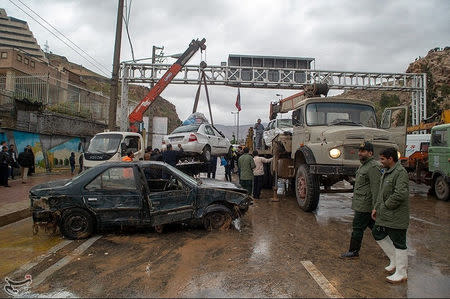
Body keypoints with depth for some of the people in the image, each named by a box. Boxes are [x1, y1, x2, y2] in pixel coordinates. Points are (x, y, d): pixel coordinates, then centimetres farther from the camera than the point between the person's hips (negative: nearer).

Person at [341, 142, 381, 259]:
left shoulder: (373, 167, -17)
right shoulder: (363, 165, 16)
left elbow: (375, 189, -22)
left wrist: (374, 208, -23)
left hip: (364, 206, -10)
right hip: (361, 204, 10)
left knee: (358, 228, 0)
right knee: (374, 226, 17)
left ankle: (354, 251, 11)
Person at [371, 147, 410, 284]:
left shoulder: (401, 173, -19)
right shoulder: (387, 172, 12)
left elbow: (401, 194, -29)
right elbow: (381, 193, 19)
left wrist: (387, 205, -17)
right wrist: (376, 208, 16)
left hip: (396, 217, -10)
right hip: (384, 215, 10)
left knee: (399, 243, 2)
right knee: (378, 234, 19)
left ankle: (401, 273, 17)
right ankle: (394, 260, 33)